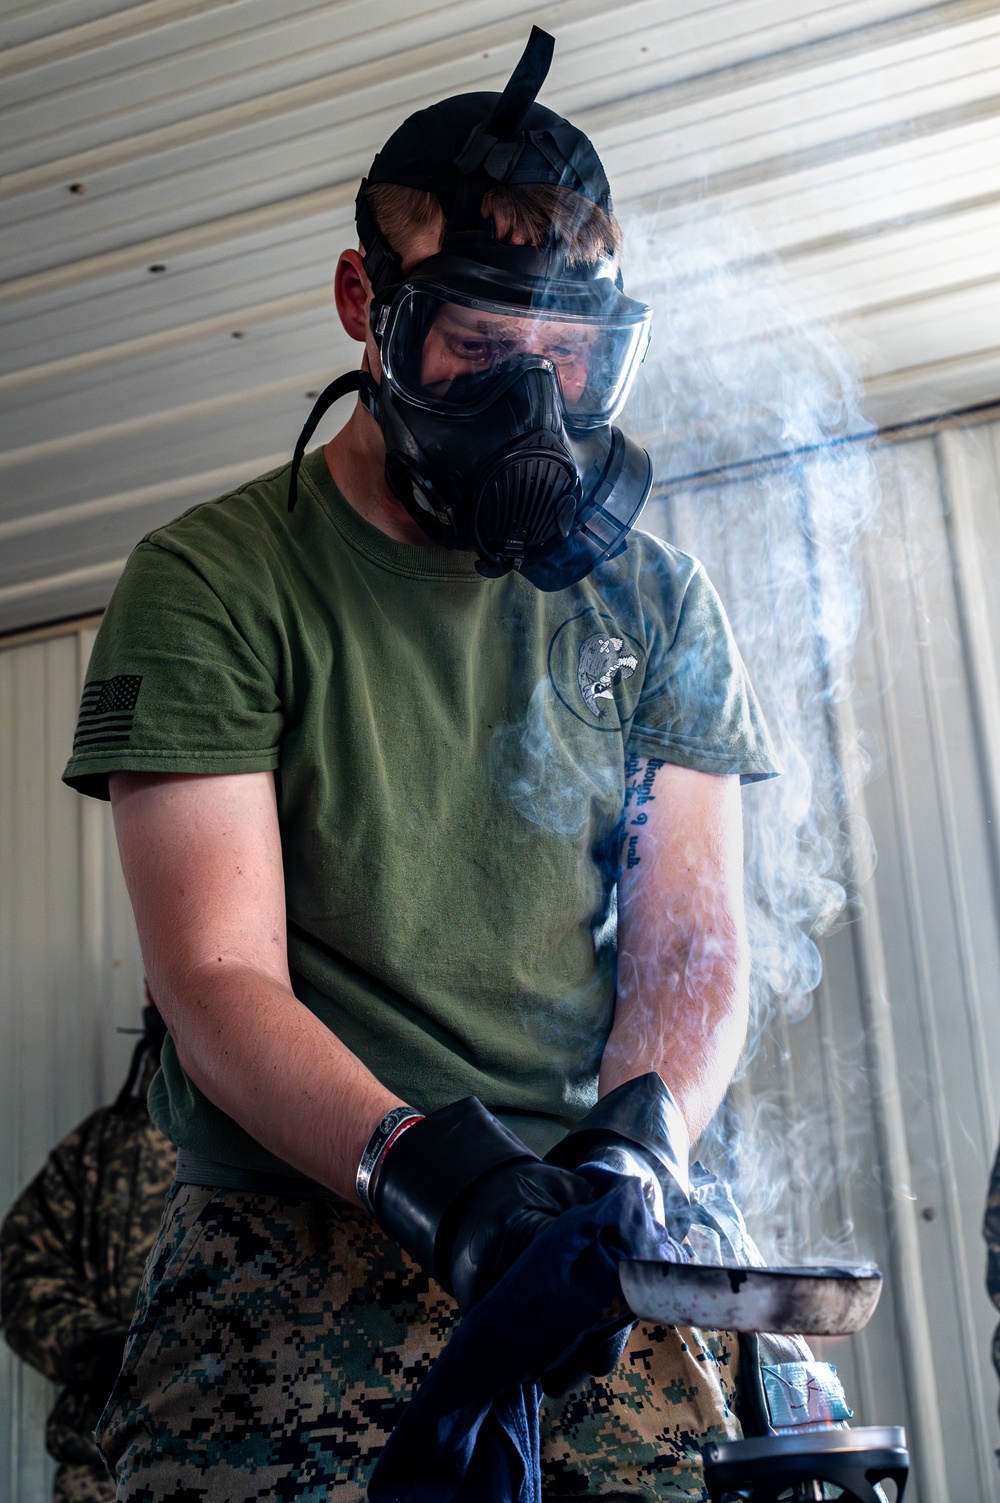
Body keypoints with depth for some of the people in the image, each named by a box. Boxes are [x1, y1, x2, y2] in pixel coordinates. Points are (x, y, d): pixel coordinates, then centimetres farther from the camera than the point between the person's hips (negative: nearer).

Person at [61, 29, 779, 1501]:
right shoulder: (211, 582, 1)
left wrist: (636, 1136, -16)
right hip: (295, 1271, -3)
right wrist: (428, 1169, -25)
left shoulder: (658, 602, 13)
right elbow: (220, 978, -8)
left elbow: (692, 939, 6)